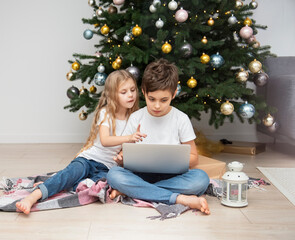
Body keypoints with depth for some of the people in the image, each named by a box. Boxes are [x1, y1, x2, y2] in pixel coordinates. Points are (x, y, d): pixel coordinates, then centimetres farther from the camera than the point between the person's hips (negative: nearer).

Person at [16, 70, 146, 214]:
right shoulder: (105, 113, -4)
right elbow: (105, 140, -22)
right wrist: (128, 138, -36)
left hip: (108, 167, 3)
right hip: (89, 158, -2)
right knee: (74, 171, -36)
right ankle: (33, 196, -48)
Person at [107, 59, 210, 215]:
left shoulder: (181, 119, 0)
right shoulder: (136, 118, 4)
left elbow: (193, 158, 3)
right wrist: (122, 159, -16)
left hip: (171, 176, 0)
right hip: (141, 174, 1)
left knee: (201, 178, -30)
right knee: (113, 175, -29)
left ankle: (130, 191, -26)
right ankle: (180, 199, -31)